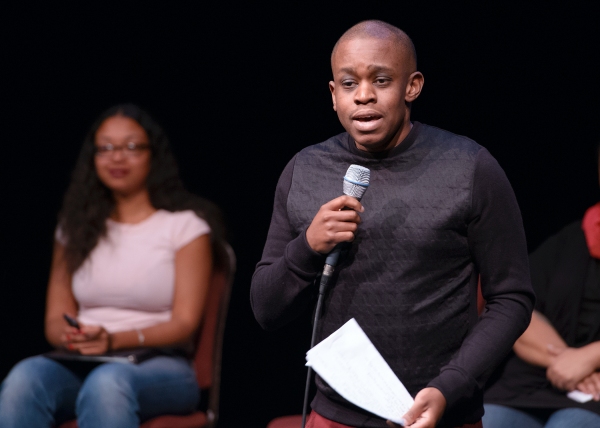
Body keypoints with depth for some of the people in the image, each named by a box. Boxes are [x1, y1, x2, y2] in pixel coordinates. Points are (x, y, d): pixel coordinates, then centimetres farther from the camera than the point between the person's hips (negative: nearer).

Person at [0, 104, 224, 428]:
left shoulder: (185, 225, 7)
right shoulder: (77, 227, 20)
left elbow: (184, 322, -2)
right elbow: (55, 317, 15)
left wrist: (115, 340, -21)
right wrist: (69, 336, -12)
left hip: (158, 364, -3)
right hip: (79, 364, 3)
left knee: (107, 382, -41)